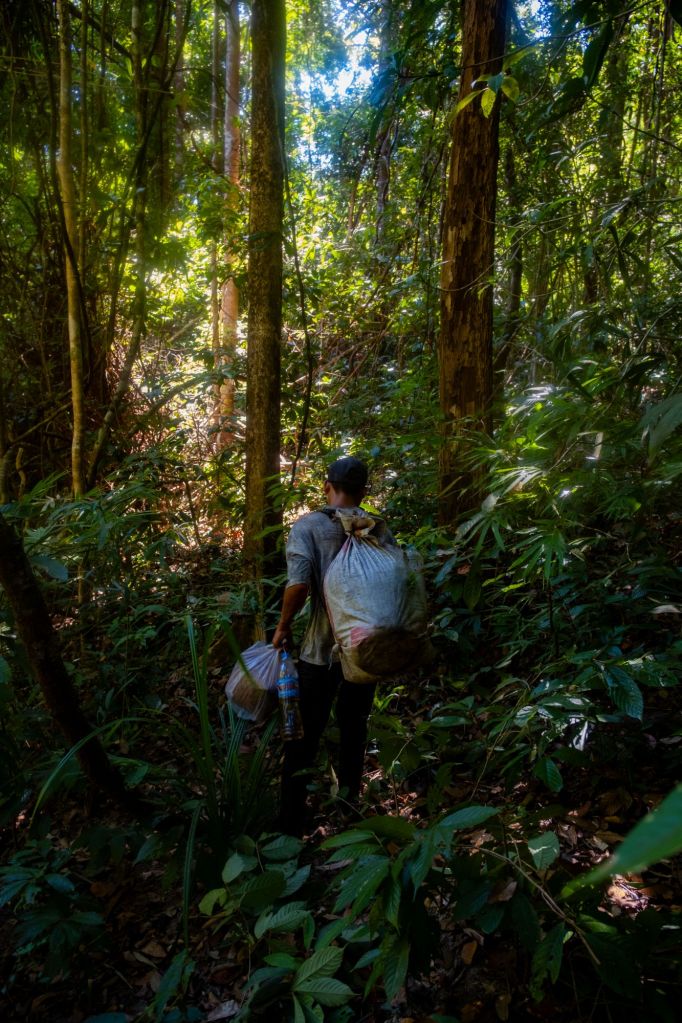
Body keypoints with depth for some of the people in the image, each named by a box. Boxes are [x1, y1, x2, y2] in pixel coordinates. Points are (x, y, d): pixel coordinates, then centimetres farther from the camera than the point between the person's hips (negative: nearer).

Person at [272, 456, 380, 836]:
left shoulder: (308, 525, -8)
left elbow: (299, 583, -22)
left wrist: (284, 627, -7)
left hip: (322, 651, -3)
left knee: (304, 739, 8)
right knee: (355, 733, 19)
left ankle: (292, 825, 13)